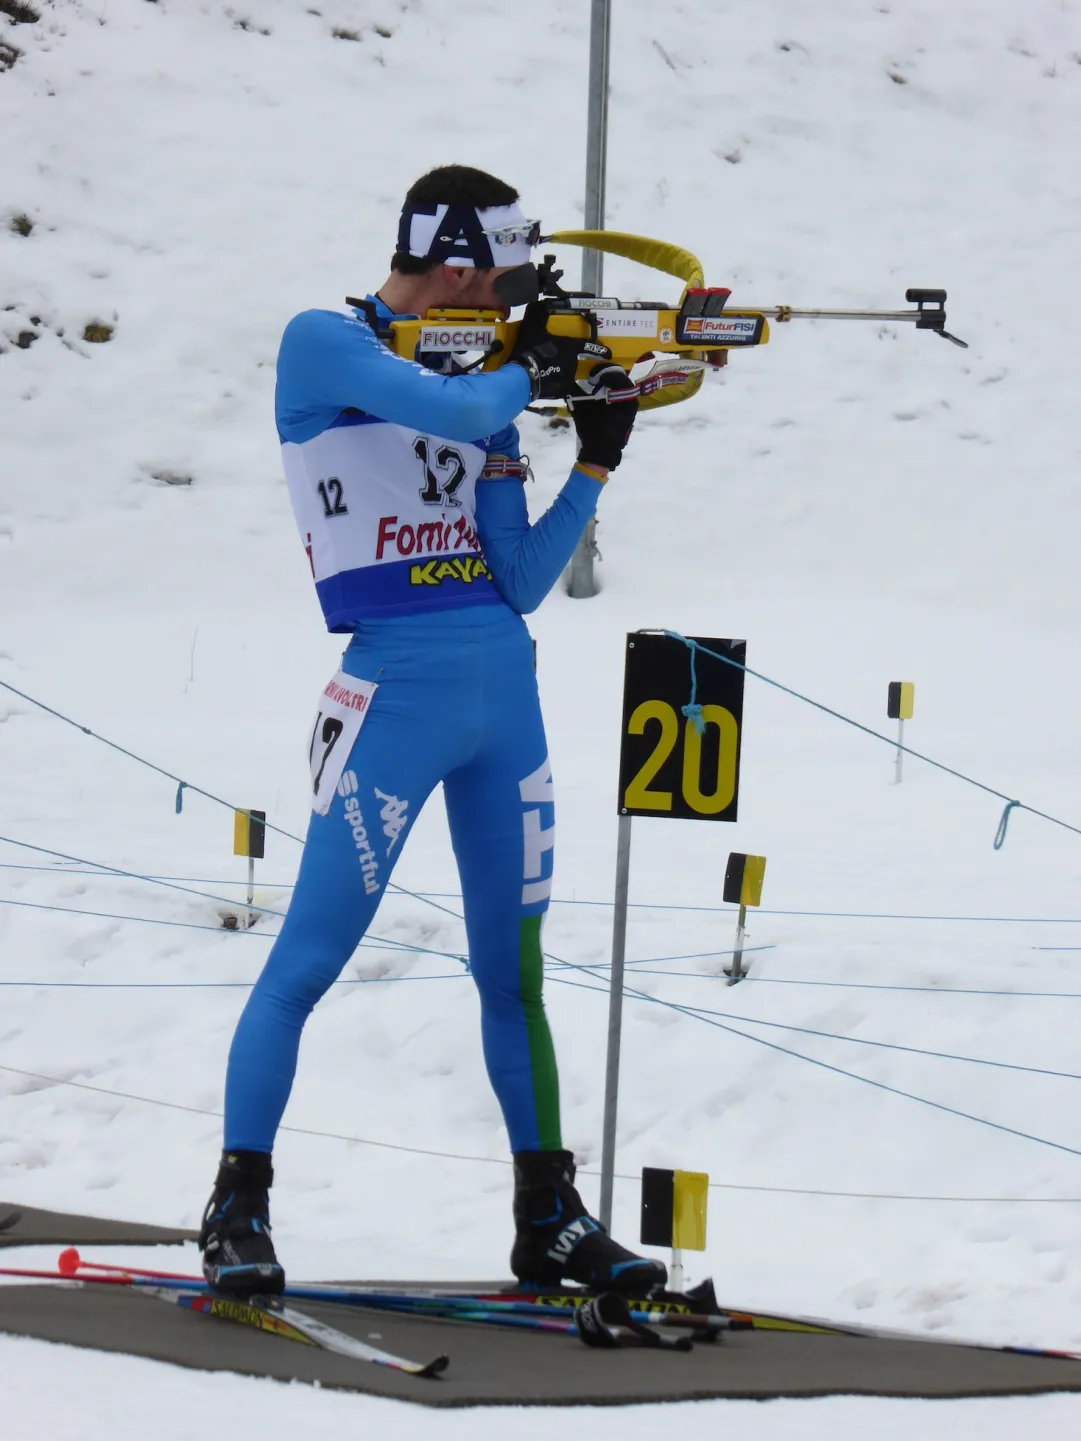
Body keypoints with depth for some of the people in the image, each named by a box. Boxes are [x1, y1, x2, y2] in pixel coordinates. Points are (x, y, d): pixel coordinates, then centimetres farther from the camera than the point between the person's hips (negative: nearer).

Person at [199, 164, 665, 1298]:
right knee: (309, 956, -5)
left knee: (514, 967, 11)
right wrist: (531, 370, -2)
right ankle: (238, 1208, 1)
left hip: (504, 692, 7)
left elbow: (520, 581, 11)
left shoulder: (477, 382, 14)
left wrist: (597, 460, 4)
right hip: (397, 684, -7)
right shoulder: (324, 345, -3)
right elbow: (453, 410, -21)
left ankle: (548, 1219, 17)